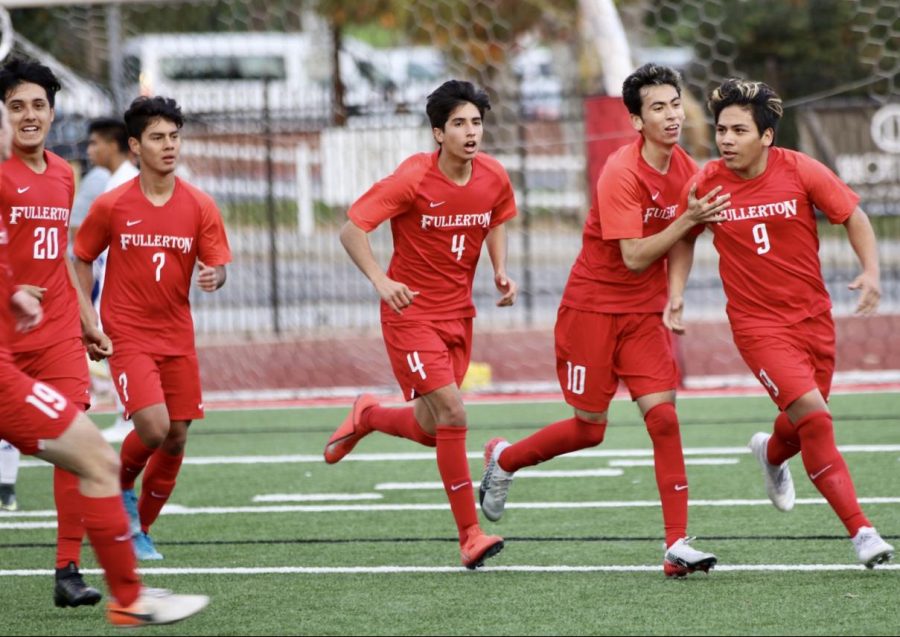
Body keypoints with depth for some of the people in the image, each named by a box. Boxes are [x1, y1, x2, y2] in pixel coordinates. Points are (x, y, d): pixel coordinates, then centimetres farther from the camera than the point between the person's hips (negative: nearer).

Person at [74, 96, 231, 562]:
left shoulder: (200, 207, -2)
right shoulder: (111, 206, -7)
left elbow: (216, 267, 2)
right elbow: (82, 260, 5)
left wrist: (214, 277, -22)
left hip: (177, 337, 4)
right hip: (127, 336, -4)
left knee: (176, 438, 5)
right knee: (153, 428, -20)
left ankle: (140, 528, 25)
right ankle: (121, 484, 13)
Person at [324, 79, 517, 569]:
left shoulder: (494, 178, -3)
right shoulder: (413, 179, -19)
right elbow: (351, 230, -16)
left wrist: (501, 272, 3)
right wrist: (381, 280, -29)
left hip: (458, 313, 6)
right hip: (411, 311, -6)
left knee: (430, 431, 10)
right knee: (452, 415, -17)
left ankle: (366, 416, 43)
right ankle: (470, 537, -9)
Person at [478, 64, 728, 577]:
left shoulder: (687, 170, 1)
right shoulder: (622, 173, -21)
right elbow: (634, 256, -25)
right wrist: (687, 219, -30)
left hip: (645, 313, 5)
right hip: (593, 307, -5)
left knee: (663, 415, -11)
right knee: (589, 430, 4)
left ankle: (678, 545, -11)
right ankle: (504, 460, 33)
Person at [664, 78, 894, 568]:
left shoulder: (800, 171, -10)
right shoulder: (707, 183, -8)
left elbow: (852, 215, 0)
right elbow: (684, 237, 10)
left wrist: (870, 270, -13)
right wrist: (676, 294, -1)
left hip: (813, 316, 2)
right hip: (758, 323, -2)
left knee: (803, 427, 14)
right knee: (813, 414, -21)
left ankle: (772, 453, 54)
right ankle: (860, 531, -16)